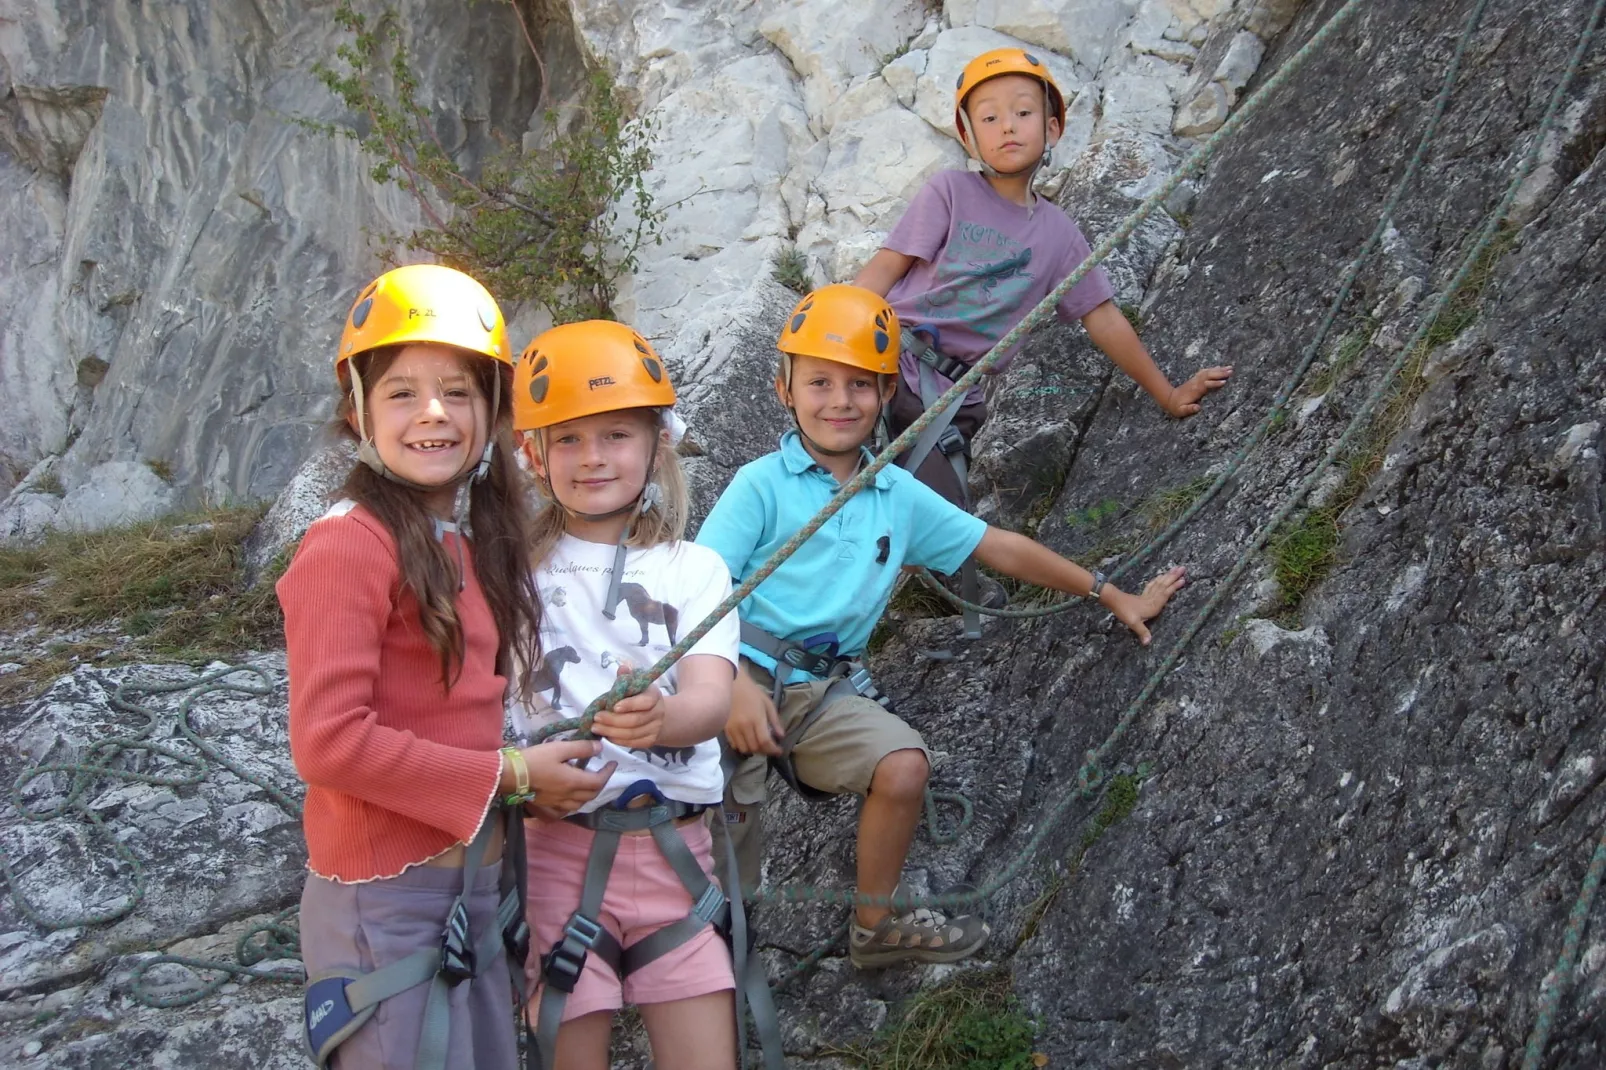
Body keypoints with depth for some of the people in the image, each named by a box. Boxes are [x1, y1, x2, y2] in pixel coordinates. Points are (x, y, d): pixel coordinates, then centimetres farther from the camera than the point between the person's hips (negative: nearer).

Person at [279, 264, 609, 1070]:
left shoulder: (479, 539, 9)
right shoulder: (348, 545, -15)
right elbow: (328, 740, -20)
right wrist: (510, 774, -16)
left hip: (477, 876, 8)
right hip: (387, 894, -8)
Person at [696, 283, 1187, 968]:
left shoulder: (900, 496, 13)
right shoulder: (761, 486, -2)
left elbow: (999, 548, 20)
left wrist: (1110, 594, 22)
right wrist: (734, 683, -25)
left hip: (827, 690, 4)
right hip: (743, 676, -4)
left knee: (904, 766, -20)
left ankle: (876, 927, 2)